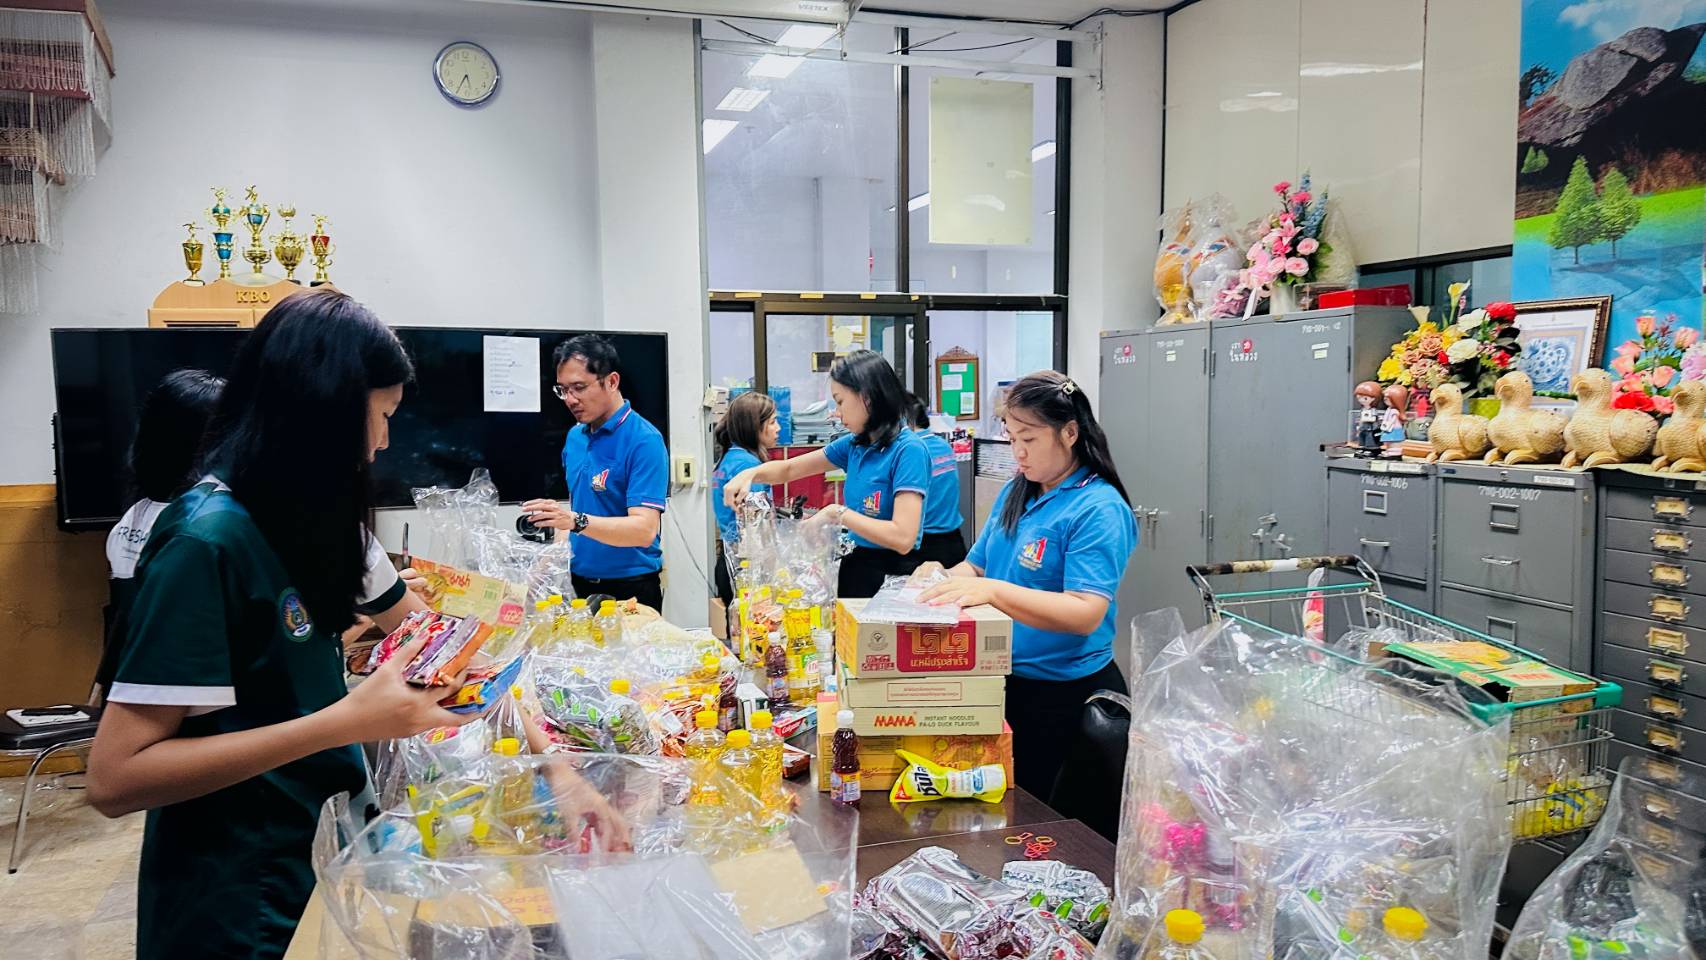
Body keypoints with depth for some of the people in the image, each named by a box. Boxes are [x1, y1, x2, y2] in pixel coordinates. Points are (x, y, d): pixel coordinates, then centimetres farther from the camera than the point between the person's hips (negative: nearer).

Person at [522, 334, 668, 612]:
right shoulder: (574, 436, 8)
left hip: (630, 590, -6)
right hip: (579, 584, 7)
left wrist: (577, 521, -36)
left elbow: (644, 529, -25)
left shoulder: (644, 441, -16)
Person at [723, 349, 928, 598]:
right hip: (856, 568, 7)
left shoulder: (909, 450, -15)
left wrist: (837, 513, -17)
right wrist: (749, 474, 1)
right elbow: (788, 469, 20)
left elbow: (903, 538, -25)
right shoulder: (854, 445, 8)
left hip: (894, 578, -7)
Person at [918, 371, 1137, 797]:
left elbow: (1087, 614, -26)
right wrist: (944, 578, -9)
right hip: (1004, 681, 7)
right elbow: (976, 565, 14)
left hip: (1062, 696, -7)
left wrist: (993, 591, -35)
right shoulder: (1014, 493, 8)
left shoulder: (1098, 508, -17)